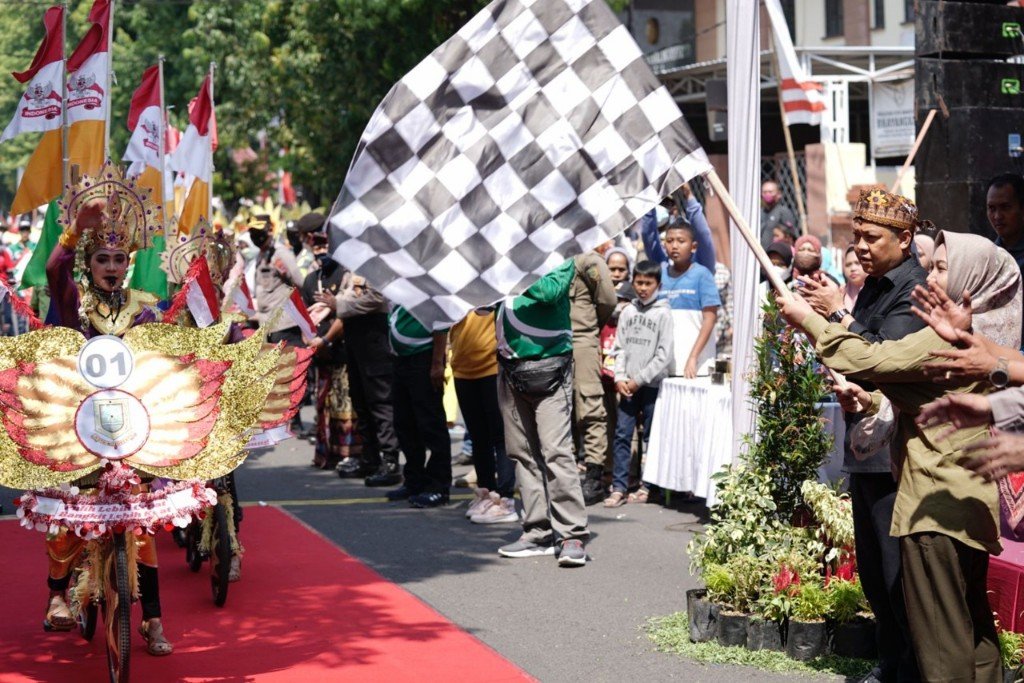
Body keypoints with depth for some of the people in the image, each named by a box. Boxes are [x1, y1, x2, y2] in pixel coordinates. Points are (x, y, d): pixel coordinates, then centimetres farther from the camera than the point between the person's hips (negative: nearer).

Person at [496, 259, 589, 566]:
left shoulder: (561, 258, 0)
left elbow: (550, 291, -17)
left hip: (548, 371, -6)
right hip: (511, 372, 6)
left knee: (556, 451, -13)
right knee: (523, 454, 7)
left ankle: (573, 535, -11)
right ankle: (538, 533, 13)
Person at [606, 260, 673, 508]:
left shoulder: (663, 313, -1)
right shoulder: (628, 311, 11)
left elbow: (664, 355, -6)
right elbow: (620, 347, 10)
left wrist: (639, 379, -9)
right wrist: (620, 377, -3)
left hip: (652, 384, -3)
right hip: (628, 385, 3)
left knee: (651, 437, 2)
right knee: (622, 434, -2)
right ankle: (619, 487, -2)